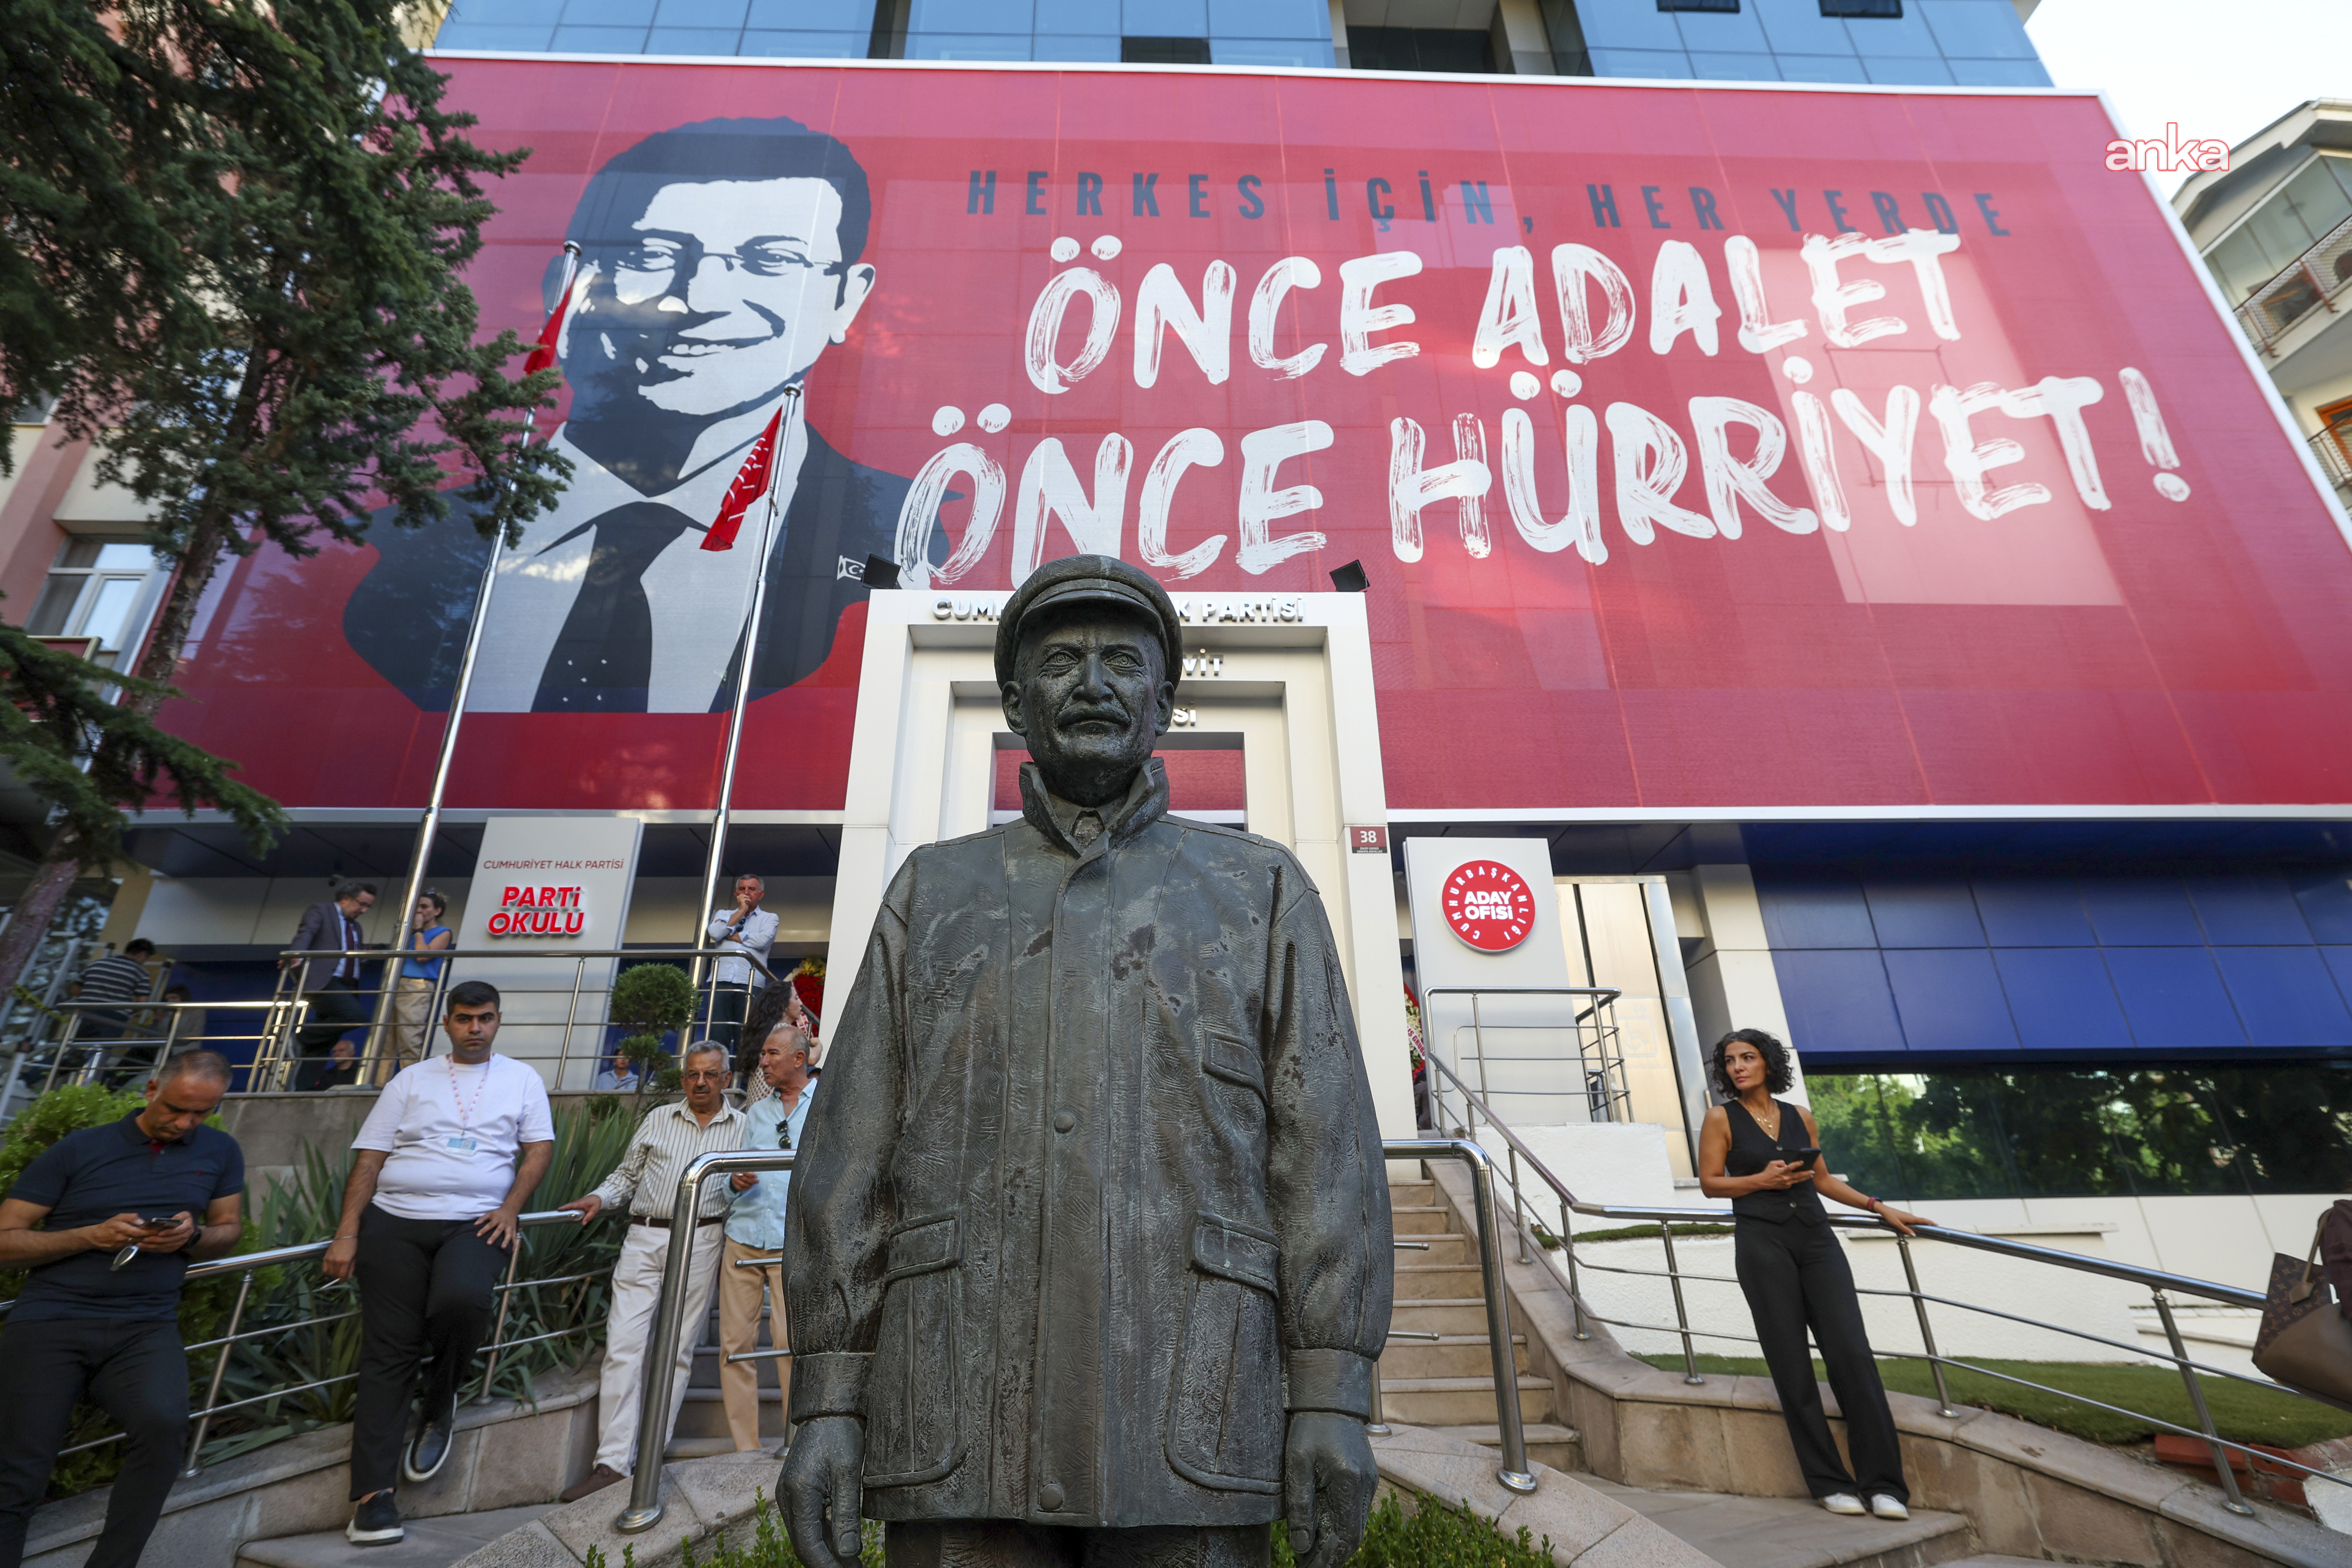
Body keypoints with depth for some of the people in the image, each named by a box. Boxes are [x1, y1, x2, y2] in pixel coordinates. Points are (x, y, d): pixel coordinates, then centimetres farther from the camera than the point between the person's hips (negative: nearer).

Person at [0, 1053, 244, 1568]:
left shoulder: (220, 1152, 11)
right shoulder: (78, 1149, 4)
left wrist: (193, 1237, -6)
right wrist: (93, 1236, -13)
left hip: (145, 1327, 1)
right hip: (51, 1319, 0)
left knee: (163, 1425, -25)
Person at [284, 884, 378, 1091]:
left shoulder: (356, 928, 27)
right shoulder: (322, 910, 5)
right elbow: (306, 933, -14)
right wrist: (297, 955, -32)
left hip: (347, 987, 8)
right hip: (323, 981, -8)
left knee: (324, 1045, 3)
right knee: (356, 1016, -28)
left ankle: (304, 1087, 4)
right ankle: (302, 1037, -12)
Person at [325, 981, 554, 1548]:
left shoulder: (521, 1079, 11)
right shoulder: (411, 1080, 12)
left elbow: (540, 1147, 5)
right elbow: (369, 1158, 7)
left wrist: (510, 1209, -8)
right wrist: (347, 1233, -1)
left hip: (474, 1223, -1)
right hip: (395, 1222, 2)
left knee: (461, 1300, -28)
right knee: (388, 1352, -1)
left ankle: (441, 1408, 1)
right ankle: (374, 1494, 5)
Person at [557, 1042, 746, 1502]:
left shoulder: (743, 1127, 8)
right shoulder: (658, 1119, 12)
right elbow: (627, 1174, 18)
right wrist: (600, 1198, 0)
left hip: (698, 1243, -1)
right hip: (643, 1239, 2)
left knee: (676, 1352, 3)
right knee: (623, 1346, -4)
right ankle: (613, 1463, 2)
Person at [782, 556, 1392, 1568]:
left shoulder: (1263, 891, 9)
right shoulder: (933, 893, 13)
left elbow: (1325, 1153, 2)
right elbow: (851, 1155, 7)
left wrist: (1332, 1399, -5)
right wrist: (826, 1398, 0)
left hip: (1192, 1429, 0)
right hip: (959, 1433, 1)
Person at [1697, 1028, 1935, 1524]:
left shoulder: (1800, 1116, 11)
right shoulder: (1721, 1119, 0)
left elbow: (1823, 1179, 18)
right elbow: (1710, 1183, 0)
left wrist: (1880, 1208, 14)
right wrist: (1763, 1179, -12)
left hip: (1816, 1237, 3)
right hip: (1762, 1244, -3)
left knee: (1852, 1352, -5)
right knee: (1792, 1365, 0)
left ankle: (1883, 1483, 2)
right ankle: (1831, 1482, 9)